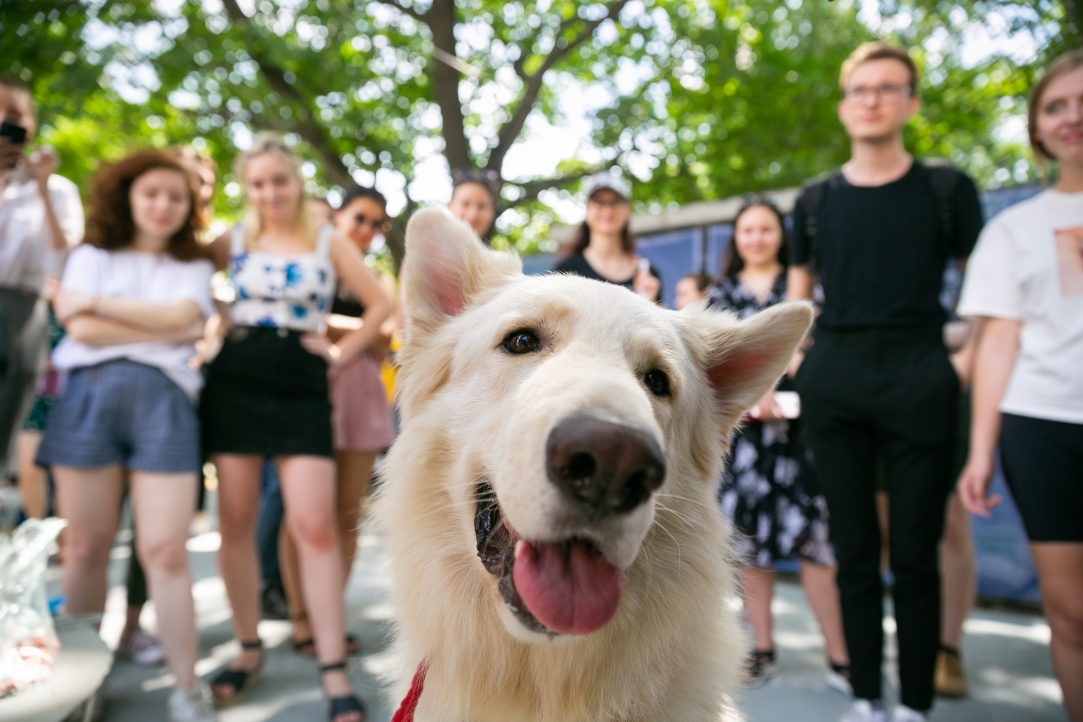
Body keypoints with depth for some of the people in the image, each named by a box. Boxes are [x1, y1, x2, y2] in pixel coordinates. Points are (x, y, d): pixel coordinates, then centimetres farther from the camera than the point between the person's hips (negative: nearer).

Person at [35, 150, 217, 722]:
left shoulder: (194, 267, 19)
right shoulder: (91, 256, 18)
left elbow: (180, 317, -2)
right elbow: (81, 328, 1)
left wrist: (95, 302, 1)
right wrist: (163, 332, -1)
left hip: (164, 400, -1)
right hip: (91, 392, 1)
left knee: (165, 550, -8)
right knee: (87, 546, 0)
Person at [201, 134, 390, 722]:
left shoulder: (329, 243, 7)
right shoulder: (234, 242, 10)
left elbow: (380, 305, 8)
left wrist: (340, 353, 1)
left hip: (300, 387, -2)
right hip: (234, 384, 2)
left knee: (314, 525, -9)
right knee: (236, 522, 4)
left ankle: (333, 670, -3)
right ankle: (248, 649, 21)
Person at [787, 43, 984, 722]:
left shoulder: (946, 189, 7)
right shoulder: (815, 200, 13)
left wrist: (966, 364, -2)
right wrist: (789, 370, 6)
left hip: (918, 378, -2)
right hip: (834, 381, 2)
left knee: (915, 554, 2)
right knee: (854, 550, 7)